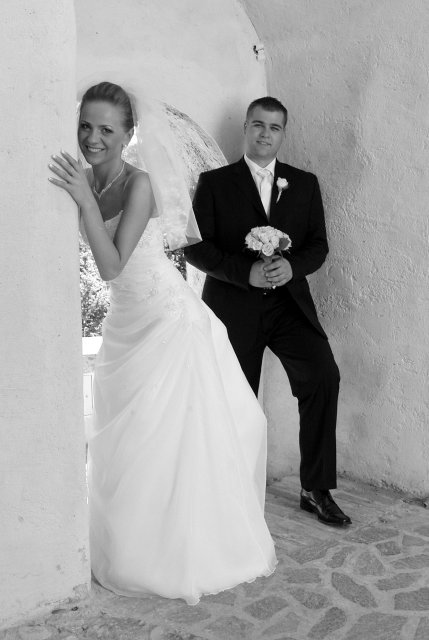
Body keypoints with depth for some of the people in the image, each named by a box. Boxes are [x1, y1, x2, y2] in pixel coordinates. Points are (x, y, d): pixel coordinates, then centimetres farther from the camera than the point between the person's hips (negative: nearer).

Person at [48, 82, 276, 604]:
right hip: (126, 321, 8)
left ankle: (181, 552, 18)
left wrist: (85, 200, -33)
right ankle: (129, 545, 34)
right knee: (123, 434, 16)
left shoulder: (138, 184, -20)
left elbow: (111, 266, -27)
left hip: (167, 320, -7)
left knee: (170, 433, 0)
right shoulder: (81, 179, 0)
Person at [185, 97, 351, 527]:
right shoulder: (214, 182, 3)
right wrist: (246, 272, -18)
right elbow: (196, 248, -5)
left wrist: (292, 265, -14)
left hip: (288, 303, 2)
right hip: (233, 306, -1)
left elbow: (318, 245, 8)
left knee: (323, 374, -19)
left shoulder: (304, 184, 12)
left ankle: (316, 489, -5)